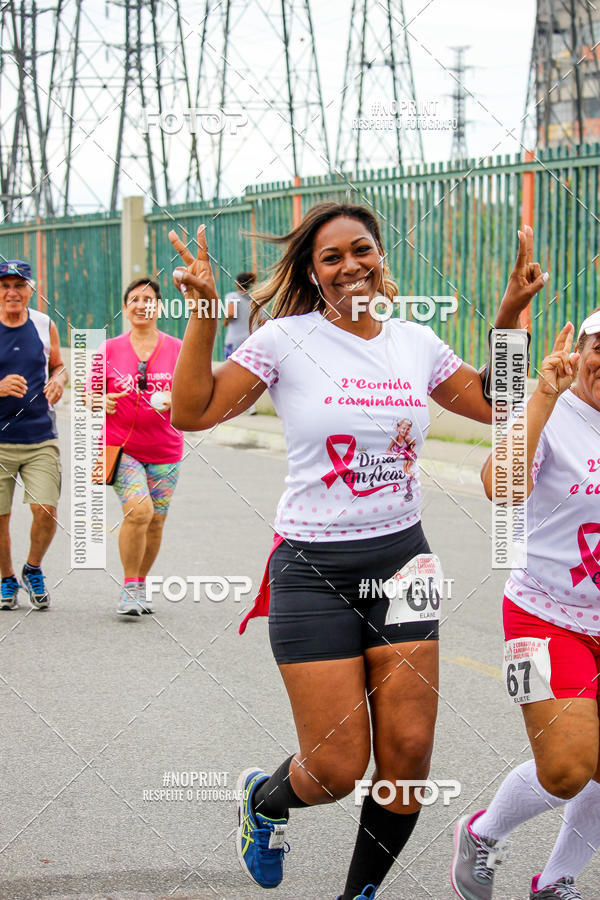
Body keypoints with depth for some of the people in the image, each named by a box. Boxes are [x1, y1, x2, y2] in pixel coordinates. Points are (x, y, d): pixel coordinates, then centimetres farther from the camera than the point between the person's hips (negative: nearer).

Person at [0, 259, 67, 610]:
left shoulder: (45, 326, 4)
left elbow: (58, 366, 19)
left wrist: (58, 381, -4)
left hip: (41, 438, 1)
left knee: (46, 511, -8)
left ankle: (33, 570, 19)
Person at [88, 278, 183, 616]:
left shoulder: (177, 349, 4)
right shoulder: (109, 350, 3)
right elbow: (89, 393, 9)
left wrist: (175, 399, -16)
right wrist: (100, 402, -14)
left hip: (165, 451, 2)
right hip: (121, 447, -2)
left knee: (155, 521, 6)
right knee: (138, 509, -21)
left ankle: (142, 586, 27)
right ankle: (129, 587, -7)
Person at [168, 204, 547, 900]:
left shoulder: (416, 344, 8)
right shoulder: (288, 340, -5)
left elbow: (488, 402, 22)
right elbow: (193, 411, -9)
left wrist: (507, 320, 11)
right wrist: (203, 314, -17)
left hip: (401, 560, 4)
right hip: (314, 569, -4)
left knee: (408, 756, -3)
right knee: (337, 771, -6)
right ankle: (263, 799, 31)